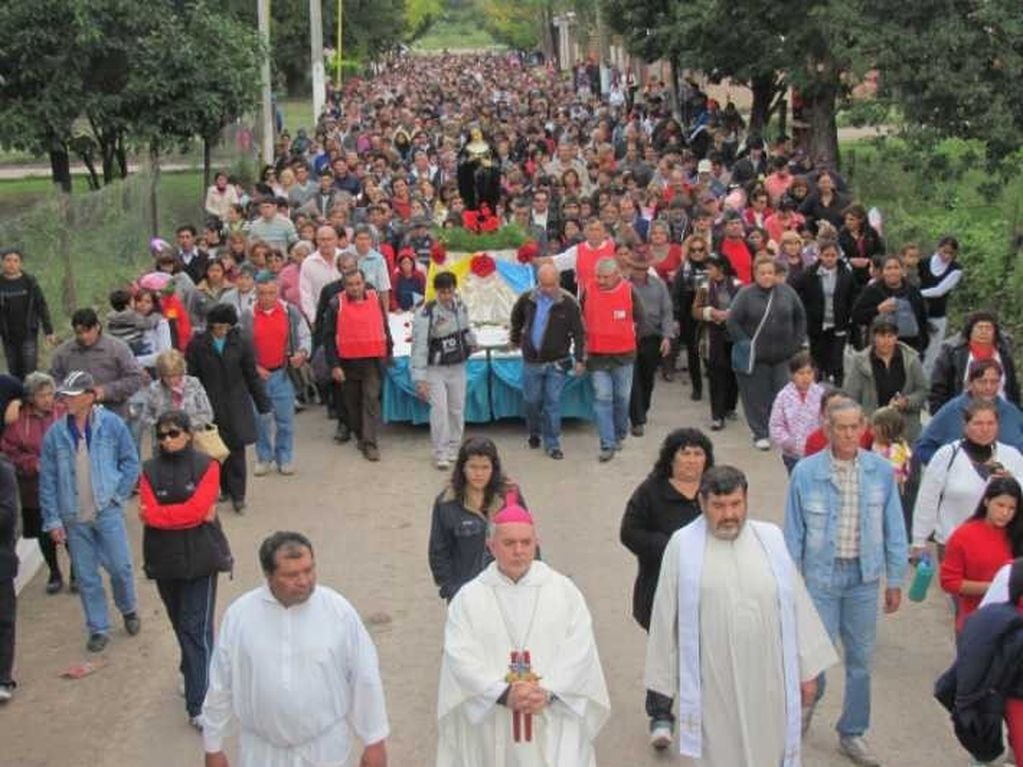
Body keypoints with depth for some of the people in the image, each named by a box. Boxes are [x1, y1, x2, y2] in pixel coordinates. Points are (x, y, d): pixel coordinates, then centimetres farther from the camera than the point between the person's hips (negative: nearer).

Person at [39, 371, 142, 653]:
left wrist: (117, 495, -2)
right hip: (74, 517, 1)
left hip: (107, 512, -1)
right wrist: (52, 520, -1)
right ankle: (98, 628, 21)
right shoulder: (55, 433, -4)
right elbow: (47, 479, 1)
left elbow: (130, 461, 3)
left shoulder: (111, 424, -7)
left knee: (120, 567, 3)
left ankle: (128, 609, 31)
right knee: (86, 576, 8)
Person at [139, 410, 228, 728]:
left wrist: (158, 513, -10)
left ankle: (198, 704, -9)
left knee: (197, 628, -8)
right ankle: (194, 676, 38)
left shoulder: (206, 466, -4)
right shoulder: (150, 470, 3)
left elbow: (197, 508, -15)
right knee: (180, 624, 16)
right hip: (164, 559, 3)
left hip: (201, 558, -3)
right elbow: (149, 515, -10)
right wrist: (192, 515, -16)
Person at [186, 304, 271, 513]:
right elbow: (192, 377, 2)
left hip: (236, 404, 0)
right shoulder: (198, 345, -3)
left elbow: (252, 376, 6)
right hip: (210, 406, 0)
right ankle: (225, 488, 21)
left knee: (237, 448, -3)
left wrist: (263, 403, 7)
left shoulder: (241, 343, 0)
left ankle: (237, 495, 1)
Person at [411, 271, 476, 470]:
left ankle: (453, 449, 23)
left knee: (457, 409, 10)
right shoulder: (425, 314, -21)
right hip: (435, 369, -5)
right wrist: (419, 379, -25)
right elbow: (419, 348, -22)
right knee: (439, 409, -13)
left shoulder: (460, 305, -3)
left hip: (458, 367, 5)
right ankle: (440, 454, -5)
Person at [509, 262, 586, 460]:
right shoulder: (528, 299, -3)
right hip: (531, 360, 3)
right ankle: (534, 434, 35)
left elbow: (579, 332, -8)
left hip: (557, 362, -3)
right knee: (532, 401, 12)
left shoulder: (568, 303, -12)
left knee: (553, 402, -1)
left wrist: (580, 359, -10)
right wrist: (515, 338, 26)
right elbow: (517, 317, 19)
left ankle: (552, 444, 8)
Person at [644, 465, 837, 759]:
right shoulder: (683, 546, -5)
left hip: (767, 680, 2)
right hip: (712, 682, -2)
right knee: (719, 756, 9)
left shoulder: (770, 540, 2)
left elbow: (797, 605, 6)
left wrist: (807, 669, 6)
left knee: (768, 755, 12)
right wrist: (664, 679, 1)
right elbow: (666, 618, -1)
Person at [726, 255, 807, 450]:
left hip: (783, 356, 2)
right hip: (756, 357, -2)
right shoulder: (745, 295, -5)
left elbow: (800, 317, 14)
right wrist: (746, 345, -9)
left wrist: (797, 343, 7)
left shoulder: (787, 292, 4)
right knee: (758, 396, 2)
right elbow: (732, 322, -5)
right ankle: (760, 434, 15)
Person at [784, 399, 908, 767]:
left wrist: (895, 580, 6)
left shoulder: (881, 471, -4)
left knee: (860, 659, 11)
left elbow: (893, 529, 4)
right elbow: (793, 532, -1)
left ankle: (852, 734, 28)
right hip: (821, 575, -2)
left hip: (864, 576, 2)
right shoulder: (806, 472, -9)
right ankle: (807, 702, 33)